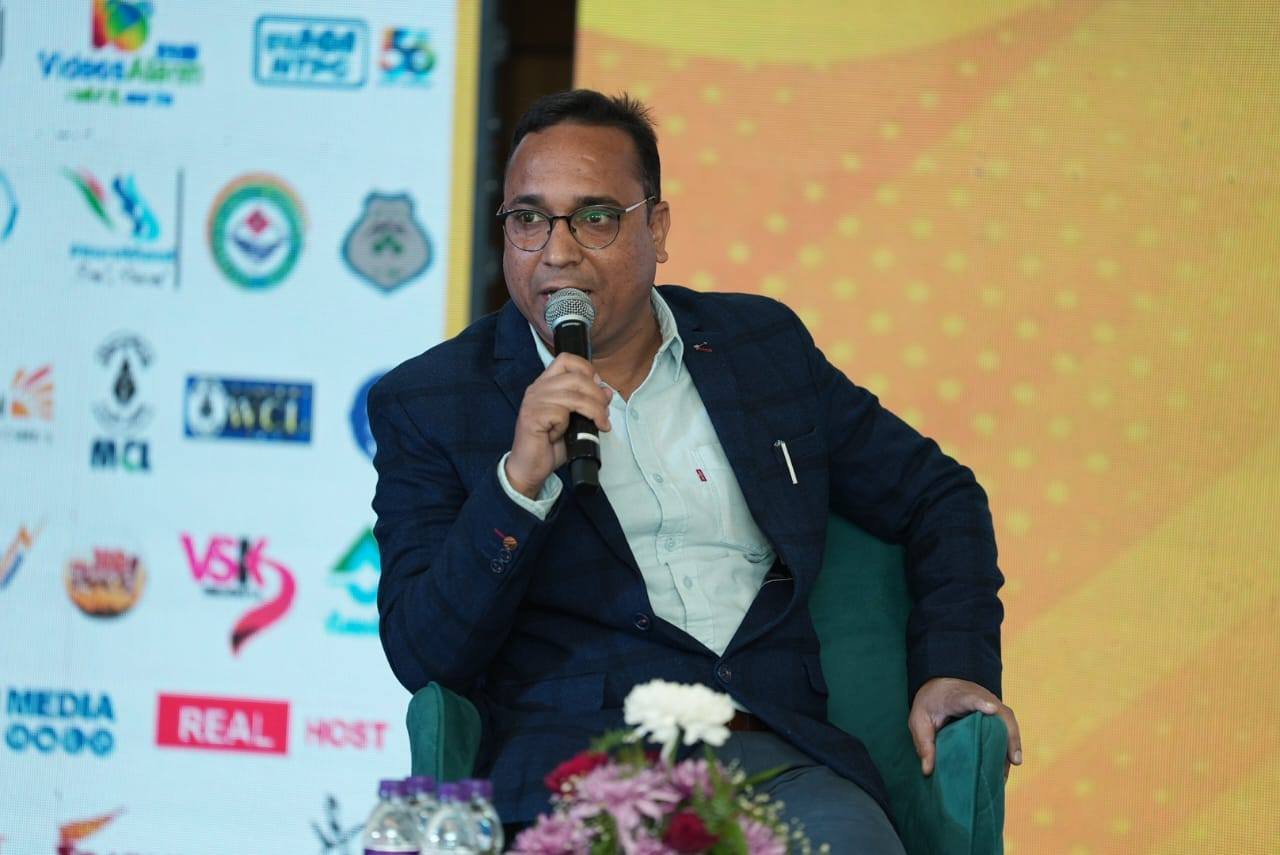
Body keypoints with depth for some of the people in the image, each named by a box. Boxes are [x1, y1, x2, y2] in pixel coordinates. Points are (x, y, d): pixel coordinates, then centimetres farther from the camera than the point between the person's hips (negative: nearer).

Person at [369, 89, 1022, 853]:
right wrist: (519, 482, -14)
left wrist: (955, 668, 10)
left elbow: (938, 496, 27)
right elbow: (421, 656, -1)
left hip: (779, 757, 2)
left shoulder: (763, 344, 18)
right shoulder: (427, 402, 8)